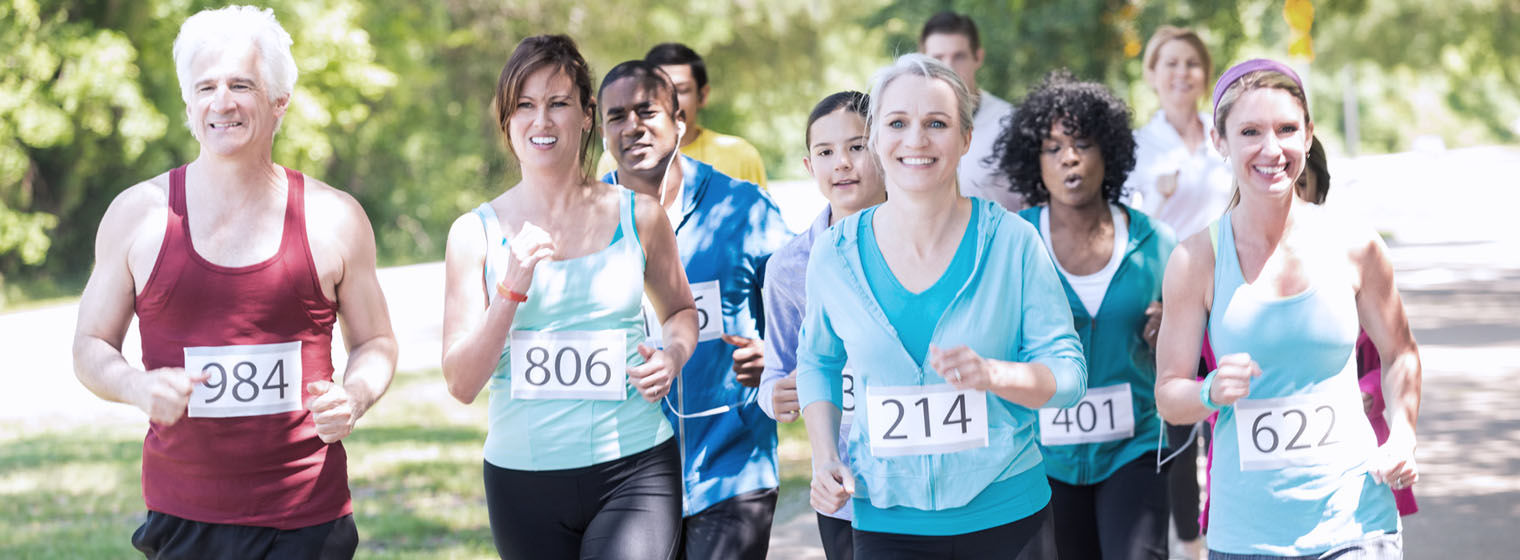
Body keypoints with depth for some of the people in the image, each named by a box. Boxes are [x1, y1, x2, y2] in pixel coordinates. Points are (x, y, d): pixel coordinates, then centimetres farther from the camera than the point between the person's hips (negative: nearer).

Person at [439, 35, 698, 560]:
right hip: (524, 475, 1)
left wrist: (671, 356, -1)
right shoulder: (476, 233, 1)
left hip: (633, 471, -1)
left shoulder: (638, 216, 3)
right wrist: (512, 287, -16)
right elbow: (462, 384, -4)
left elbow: (680, 308, 21)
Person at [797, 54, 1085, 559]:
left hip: (1009, 517, -1)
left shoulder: (1013, 242, -6)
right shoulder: (834, 255, -1)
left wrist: (992, 375, -24)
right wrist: (826, 458, 2)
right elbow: (818, 361, 16)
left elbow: (1067, 371, -5)